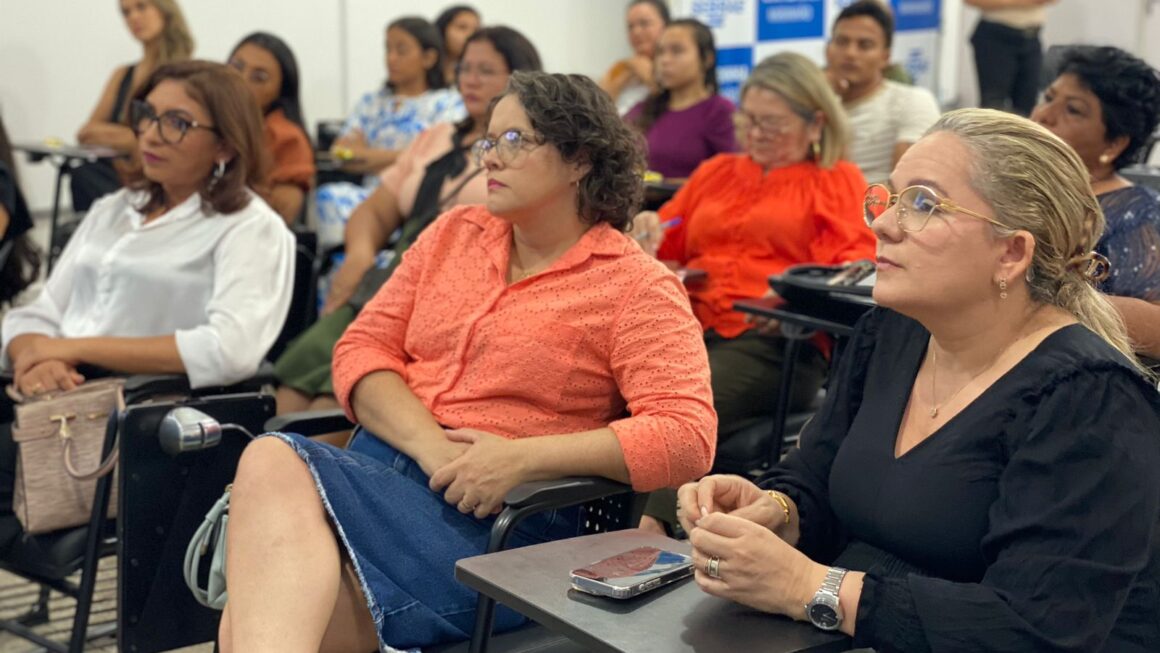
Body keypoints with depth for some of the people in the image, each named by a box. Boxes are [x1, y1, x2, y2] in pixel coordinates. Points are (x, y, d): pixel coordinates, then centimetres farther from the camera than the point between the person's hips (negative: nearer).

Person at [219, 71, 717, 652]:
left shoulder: (637, 287, 1)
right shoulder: (454, 233, 19)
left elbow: (686, 436, -11)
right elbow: (362, 348, 12)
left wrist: (520, 458, -19)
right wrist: (430, 446, -9)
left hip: (497, 518, -5)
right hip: (377, 465, 5)